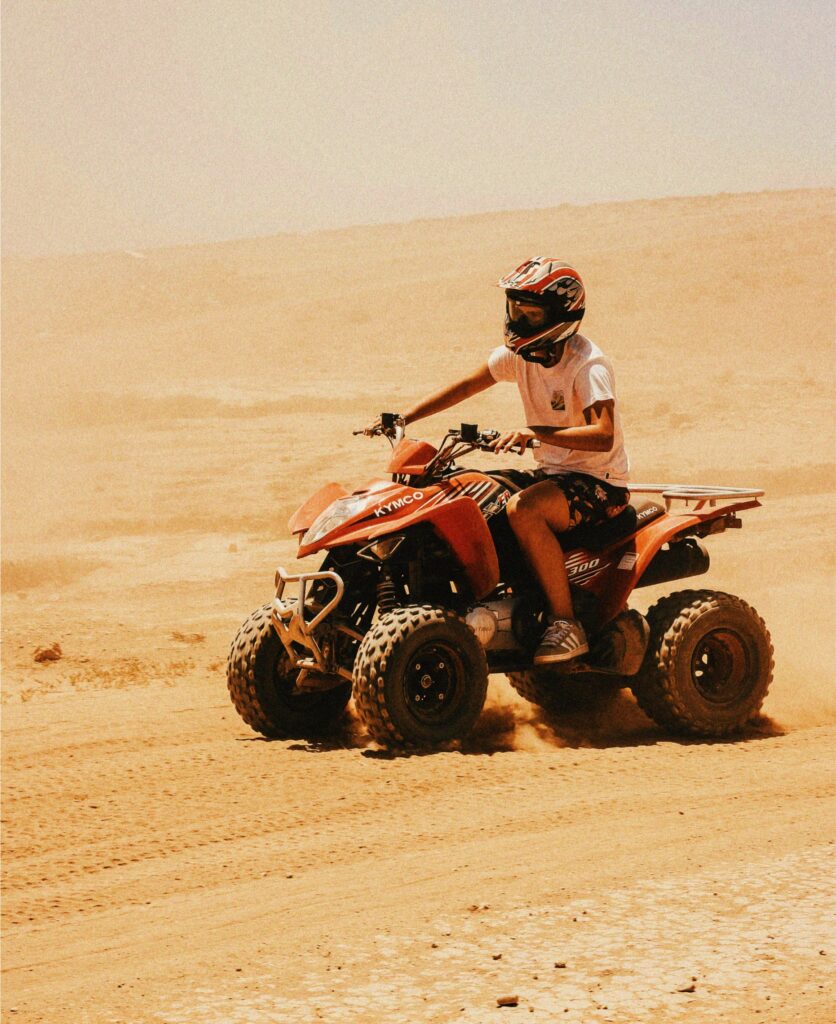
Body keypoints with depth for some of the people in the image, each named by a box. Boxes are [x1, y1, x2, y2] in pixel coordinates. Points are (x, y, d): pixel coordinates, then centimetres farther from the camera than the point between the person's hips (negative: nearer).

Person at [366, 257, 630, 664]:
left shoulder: (588, 366, -20)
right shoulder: (518, 354, 3)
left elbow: (604, 436, -33)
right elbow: (465, 387, 7)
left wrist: (536, 432, -43)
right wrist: (404, 417, -5)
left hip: (600, 482, -8)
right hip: (551, 472, 8)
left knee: (522, 509, -33)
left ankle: (566, 625, -28)